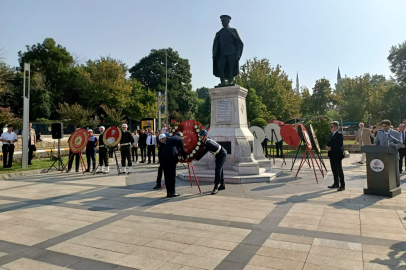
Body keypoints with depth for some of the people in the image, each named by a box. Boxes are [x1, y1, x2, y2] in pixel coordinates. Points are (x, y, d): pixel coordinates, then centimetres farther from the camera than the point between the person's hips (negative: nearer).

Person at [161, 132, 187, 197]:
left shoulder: (169, 138, 28)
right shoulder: (180, 139, 11)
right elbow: (182, 150, 10)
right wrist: (185, 158, 27)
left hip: (164, 155, 6)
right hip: (172, 156, -6)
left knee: (167, 175, 9)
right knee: (172, 174, 1)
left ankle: (168, 192, 15)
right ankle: (172, 192, 3)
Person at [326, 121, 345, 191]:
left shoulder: (339, 135, -10)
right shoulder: (330, 135, 17)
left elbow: (340, 145, -19)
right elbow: (328, 143, 21)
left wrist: (331, 148, -21)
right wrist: (327, 147, 0)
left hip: (337, 155, -8)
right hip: (332, 156, 8)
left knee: (339, 170, -5)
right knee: (334, 170, 13)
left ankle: (342, 185, 0)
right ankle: (336, 183, 23)